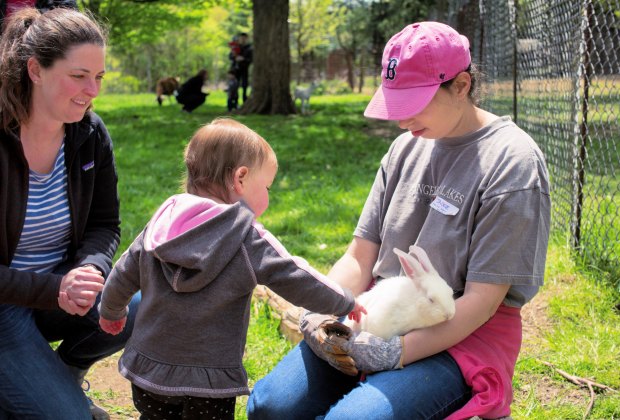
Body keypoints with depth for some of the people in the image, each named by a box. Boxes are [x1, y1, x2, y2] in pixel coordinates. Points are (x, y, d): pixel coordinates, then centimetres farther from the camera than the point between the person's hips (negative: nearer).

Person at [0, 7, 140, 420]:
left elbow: (105, 225, 1)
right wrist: (54, 289, -33)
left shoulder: (90, 134, -6)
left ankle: (62, 372, 8)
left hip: (63, 289, 6)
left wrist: (90, 270, -22)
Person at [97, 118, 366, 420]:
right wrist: (346, 303, 6)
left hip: (147, 371, 5)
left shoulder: (159, 226, 3)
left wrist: (111, 312, 33)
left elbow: (123, 276, 13)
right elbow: (297, 281, -11)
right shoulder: (248, 240, -13)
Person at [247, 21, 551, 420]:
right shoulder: (406, 147, 8)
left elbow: (482, 300, -15)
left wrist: (397, 353, -21)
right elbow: (360, 258, 8)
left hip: (465, 336, -6)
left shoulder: (512, 162, -13)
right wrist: (321, 315, -11)